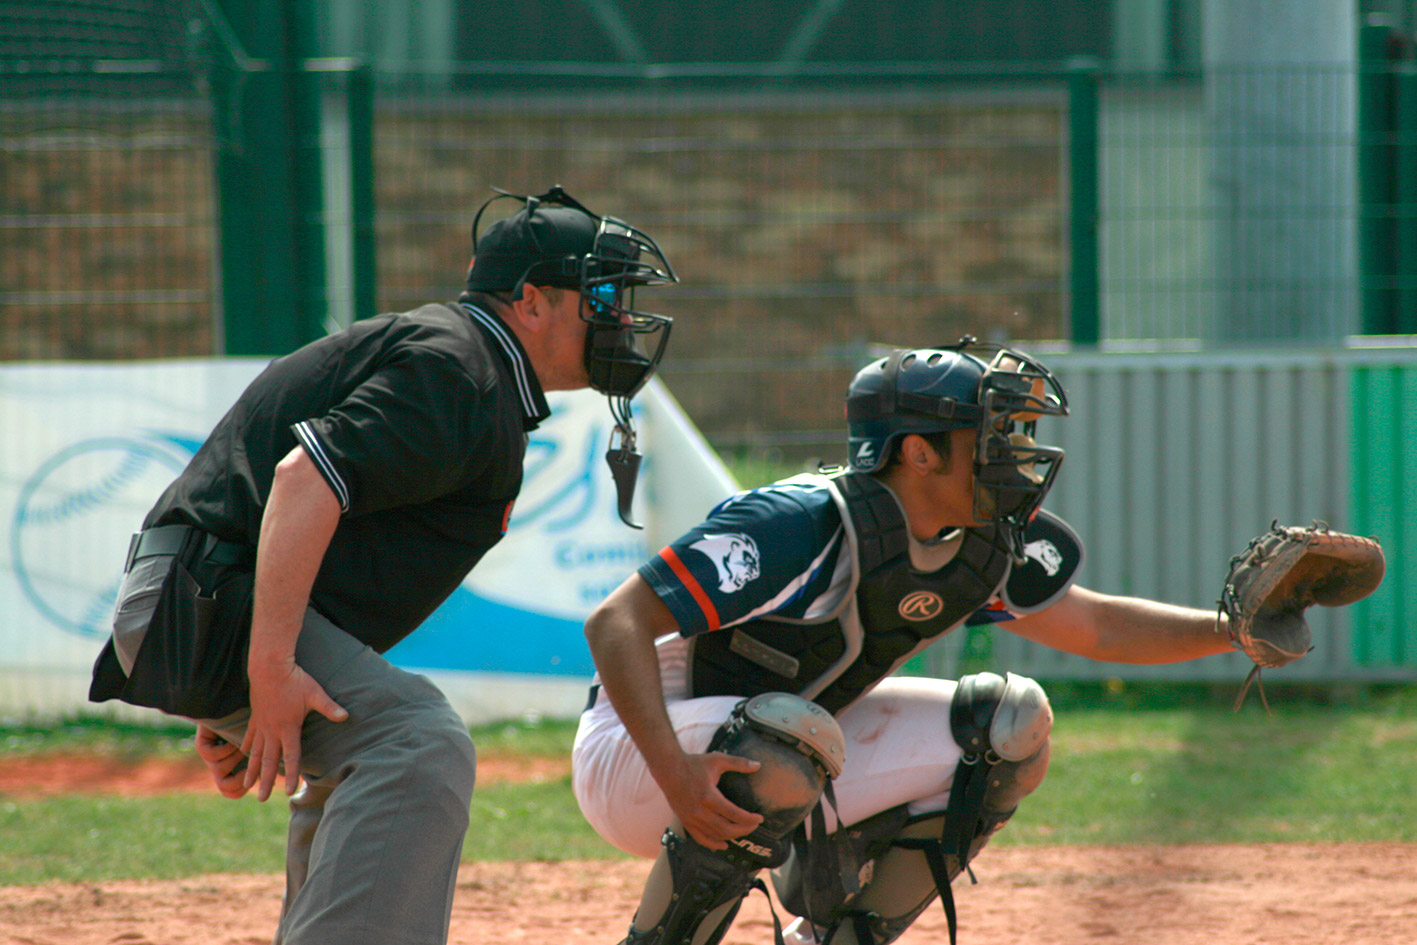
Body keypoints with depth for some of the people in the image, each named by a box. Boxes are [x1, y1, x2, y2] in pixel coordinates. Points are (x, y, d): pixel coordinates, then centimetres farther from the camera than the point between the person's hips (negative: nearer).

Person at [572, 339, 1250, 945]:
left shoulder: (986, 545, -4)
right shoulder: (807, 524, -29)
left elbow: (1095, 626, 12)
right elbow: (616, 624, -32)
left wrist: (1231, 627, -3)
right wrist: (675, 774, -44)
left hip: (787, 755, 8)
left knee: (1009, 726, -1)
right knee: (787, 744, -39)